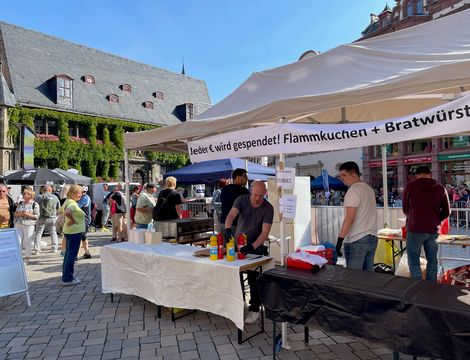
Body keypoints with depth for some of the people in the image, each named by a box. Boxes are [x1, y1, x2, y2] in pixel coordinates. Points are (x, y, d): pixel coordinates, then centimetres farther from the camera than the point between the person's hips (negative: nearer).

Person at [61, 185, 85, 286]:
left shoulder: (68, 201, 12)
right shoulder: (72, 203, -19)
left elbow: (60, 211, 26)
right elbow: (67, 212, -38)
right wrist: (73, 220, -22)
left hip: (69, 231, 10)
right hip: (74, 231, -10)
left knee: (68, 254, 17)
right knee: (71, 255, -3)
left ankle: (66, 276, 27)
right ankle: (67, 279, 3)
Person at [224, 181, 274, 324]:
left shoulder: (268, 208, -17)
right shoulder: (241, 200, -13)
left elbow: (265, 232, -23)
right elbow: (231, 215, -28)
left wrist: (252, 246, -37)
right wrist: (227, 228, -49)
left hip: (255, 247, -3)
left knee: (254, 280, -1)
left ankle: (254, 309, 15)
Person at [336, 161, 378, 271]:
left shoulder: (353, 190, -14)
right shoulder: (369, 189, 13)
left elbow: (349, 218, -20)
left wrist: (340, 239, -19)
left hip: (357, 240, -9)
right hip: (372, 238, 9)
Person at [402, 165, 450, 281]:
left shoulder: (410, 186, -4)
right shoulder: (440, 188, 4)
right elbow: (446, 212, 7)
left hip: (415, 229, -4)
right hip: (433, 230, 4)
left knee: (414, 262, 4)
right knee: (432, 261, 17)